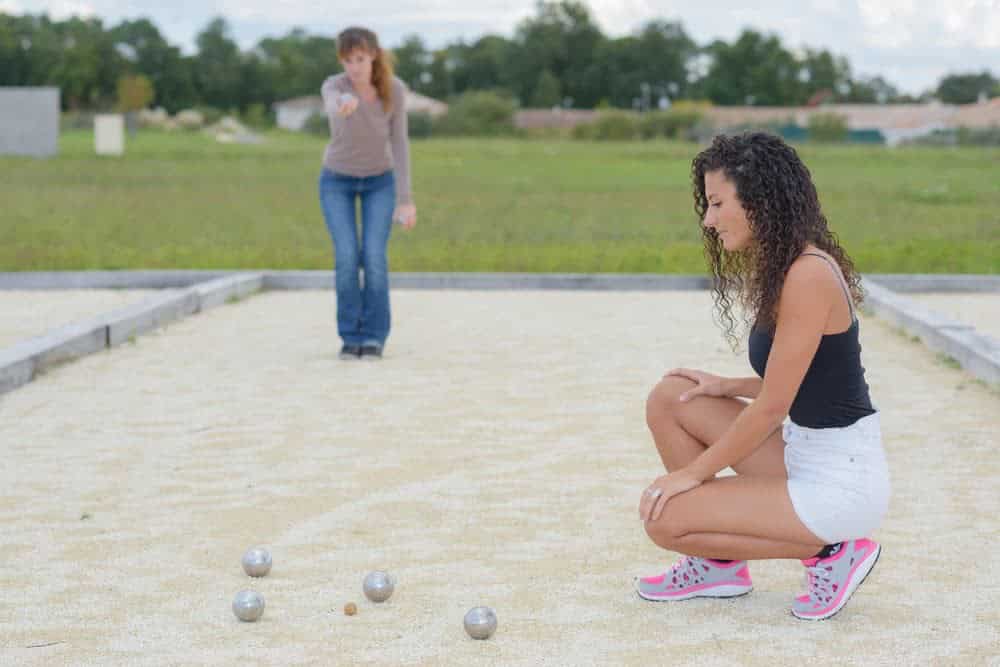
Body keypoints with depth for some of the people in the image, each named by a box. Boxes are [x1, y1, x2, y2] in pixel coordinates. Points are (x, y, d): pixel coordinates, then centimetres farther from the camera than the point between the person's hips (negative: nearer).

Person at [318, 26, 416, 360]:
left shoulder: (394, 88, -18)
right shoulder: (332, 87, -26)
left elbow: (399, 143, -14)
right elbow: (334, 110, -51)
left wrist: (406, 199, -18)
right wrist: (345, 105, -78)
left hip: (379, 180, 1)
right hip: (337, 181, -1)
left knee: (374, 258, -16)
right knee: (347, 258, -16)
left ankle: (373, 336, -1)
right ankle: (351, 336, 0)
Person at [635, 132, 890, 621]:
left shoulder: (809, 276, -22)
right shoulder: (782, 268, 8)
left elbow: (771, 408, -20)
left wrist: (695, 471, -11)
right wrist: (728, 387, 3)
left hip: (840, 482, -10)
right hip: (802, 455, 10)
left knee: (663, 519, -11)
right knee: (669, 398, 6)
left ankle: (830, 552, -1)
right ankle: (720, 565, 14)